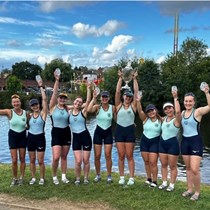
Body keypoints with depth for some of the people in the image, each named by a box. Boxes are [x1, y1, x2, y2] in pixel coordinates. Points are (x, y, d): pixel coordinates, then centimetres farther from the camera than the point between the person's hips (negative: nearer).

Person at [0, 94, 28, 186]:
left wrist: (27, 127, -9)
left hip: (22, 136, 1)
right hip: (13, 136, -1)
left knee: (22, 159, 8)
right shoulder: (9, 112, -8)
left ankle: (21, 178, 22)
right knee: (14, 160, -1)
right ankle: (14, 178, 18)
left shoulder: (26, 113, -4)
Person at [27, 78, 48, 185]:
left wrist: (41, 86, -13)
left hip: (40, 137, -4)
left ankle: (42, 178, 16)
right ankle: (33, 178, 24)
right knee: (32, 160, 11)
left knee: (40, 161, 0)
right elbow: (27, 126, 17)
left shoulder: (43, 113, -6)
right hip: (31, 137, 4)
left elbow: (44, 99, -15)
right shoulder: (30, 115, 6)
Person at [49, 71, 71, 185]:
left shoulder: (67, 108, 5)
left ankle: (63, 176, 23)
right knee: (56, 157, -11)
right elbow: (54, 93, -15)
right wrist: (57, 80, -22)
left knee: (64, 156, 10)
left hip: (66, 132, 4)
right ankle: (54, 176, 12)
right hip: (56, 133, -3)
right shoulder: (52, 107, -5)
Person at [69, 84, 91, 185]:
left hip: (85, 136, -1)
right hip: (75, 137, 1)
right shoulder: (69, 112, 6)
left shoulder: (83, 112, -1)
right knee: (78, 161, -5)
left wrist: (88, 89, -17)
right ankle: (78, 178, 17)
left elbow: (88, 101, -11)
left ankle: (86, 178, 23)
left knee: (86, 160, 4)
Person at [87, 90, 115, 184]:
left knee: (108, 155, 0)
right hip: (98, 131, 0)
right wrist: (94, 98, -22)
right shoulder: (97, 107, -7)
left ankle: (109, 175, 13)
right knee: (97, 155, 3)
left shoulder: (113, 108, -3)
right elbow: (89, 110, -27)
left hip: (108, 132, 0)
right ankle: (98, 175, 19)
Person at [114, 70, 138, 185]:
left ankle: (131, 178, 9)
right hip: (119, 130, 1)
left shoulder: (133, 106, 5)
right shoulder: (119, 105, 5)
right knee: (121, 155, 5)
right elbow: (117, 91, -2)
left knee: (129, 155, 3)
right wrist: (120, 78, -3)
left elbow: (136, 92, -2)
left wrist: (134, 79, -2)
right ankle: (121, 177, 15)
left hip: (130, 131, -1)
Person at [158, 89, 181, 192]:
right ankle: (164, 183, 22)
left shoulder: (176, 119, -10)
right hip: (162, 143, 6)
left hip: (173, 143, -6)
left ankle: (172, 184, 14)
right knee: (163, 165, 11)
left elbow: (178, 111, -32)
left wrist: (175, 98, -27)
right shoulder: (164, 119, 10)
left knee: (172, 166, 3)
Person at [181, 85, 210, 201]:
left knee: (194, 169, -9)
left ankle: (197, 191, 10)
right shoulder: (182, 113, 9)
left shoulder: (198, 111, -10)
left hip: (196, 141, -6)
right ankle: (190, 189, 26)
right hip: (185, 141, 6)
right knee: (188, 168, 13)